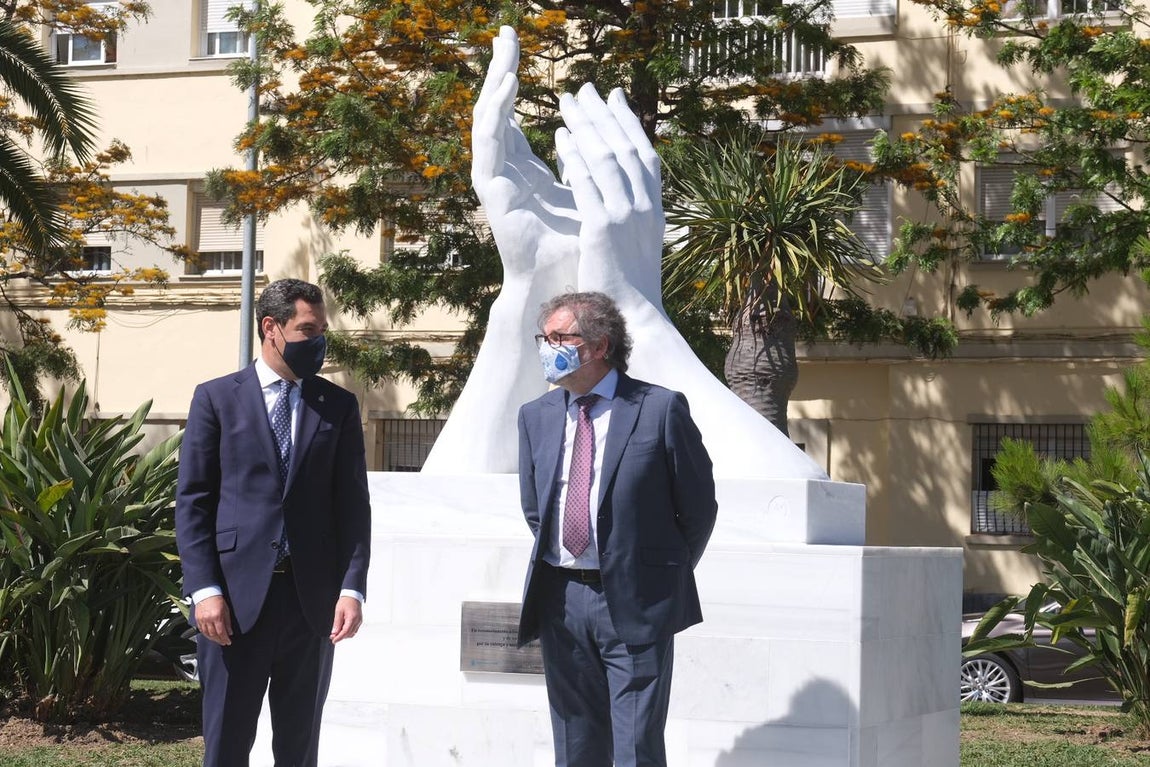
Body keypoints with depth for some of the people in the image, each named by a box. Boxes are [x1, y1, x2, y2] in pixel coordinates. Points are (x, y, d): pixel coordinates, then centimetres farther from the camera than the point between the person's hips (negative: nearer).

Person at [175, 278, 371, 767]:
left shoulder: (339, 406, 9)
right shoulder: (216, 398, 4)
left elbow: (353, 503, 6)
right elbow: (192, 500, 0)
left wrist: (352, 588, -5)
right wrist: (204, 590, -9)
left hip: (312, 600, 2)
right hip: (235, 598, -2)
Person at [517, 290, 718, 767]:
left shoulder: (661, 409, -6)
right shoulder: (536, 416, 8)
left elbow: (699, 506, 0)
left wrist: (666, 575, 6)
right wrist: (558, 567, 14)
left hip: (635, 603, -5)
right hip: (560, 601, 5)